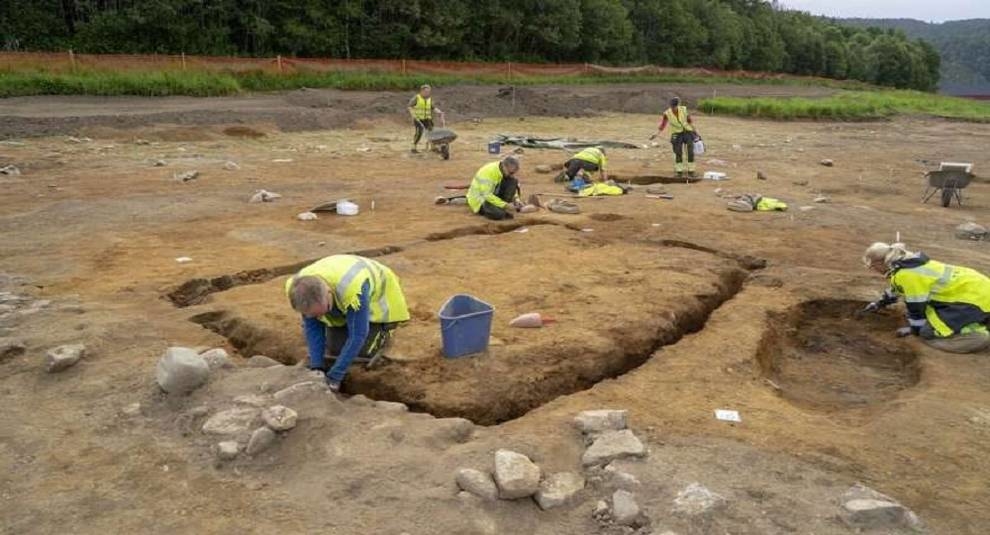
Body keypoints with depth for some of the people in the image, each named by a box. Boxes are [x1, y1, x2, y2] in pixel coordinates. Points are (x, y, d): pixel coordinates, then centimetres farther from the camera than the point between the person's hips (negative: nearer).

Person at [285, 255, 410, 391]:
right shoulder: (299, 289, -30)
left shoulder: (353, 290, -45)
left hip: (376, 295, -4)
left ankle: (383, 326, 13)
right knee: (334, 348, -6)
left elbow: (358, 335, -37)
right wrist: (317, 368, -26)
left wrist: (334, 377, -36)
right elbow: (312, 327, -18)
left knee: (363, 351, -16)